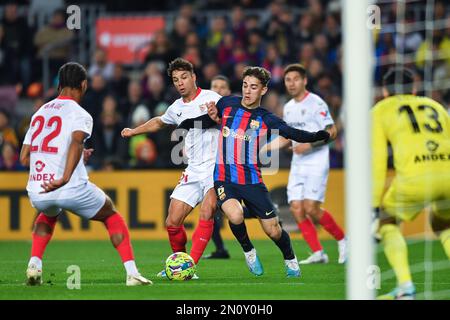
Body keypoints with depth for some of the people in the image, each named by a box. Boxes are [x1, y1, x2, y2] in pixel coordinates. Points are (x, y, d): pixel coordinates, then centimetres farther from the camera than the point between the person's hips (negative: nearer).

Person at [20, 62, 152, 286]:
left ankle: (34, 264, 18)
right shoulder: (80, 114, -2)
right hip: (72, 190, -5)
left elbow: (24, 158, 19)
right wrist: (65, 178, -37)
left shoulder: (39, 113, 16)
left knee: (48, 213, 40)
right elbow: (76, 141, -25)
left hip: (36, 191, 5)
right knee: (111, 215, 21)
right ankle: (132, 273, 10)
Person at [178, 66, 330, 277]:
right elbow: (205, 122, 24)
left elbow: (294, 134, -12)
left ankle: (290, 260, 32)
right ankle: (248, 251, 2)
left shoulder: (266, 120, -2)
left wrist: (321, 136, -21)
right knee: (235, 216, -29)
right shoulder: (227, 104, 4)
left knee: (273, 230, 0)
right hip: (224, 178, 0)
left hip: (252, 181, 0)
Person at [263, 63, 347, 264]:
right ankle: (318, 253, 2)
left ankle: (341, 239, 5)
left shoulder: (316, 103, -8)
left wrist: (309, 144, -23)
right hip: (297, 165, 7)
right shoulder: (288, 108, 14)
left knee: (311, 208, -16)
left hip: (316, 163, -7)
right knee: (296, 208, -4)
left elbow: (332, 132, -12)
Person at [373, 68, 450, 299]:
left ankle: (406, 288, 3)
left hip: (415, 176, -4)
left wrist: (374, 206, 9)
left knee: (387, 222, 21)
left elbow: (377, 162, 10)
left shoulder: (380, 111, 20)